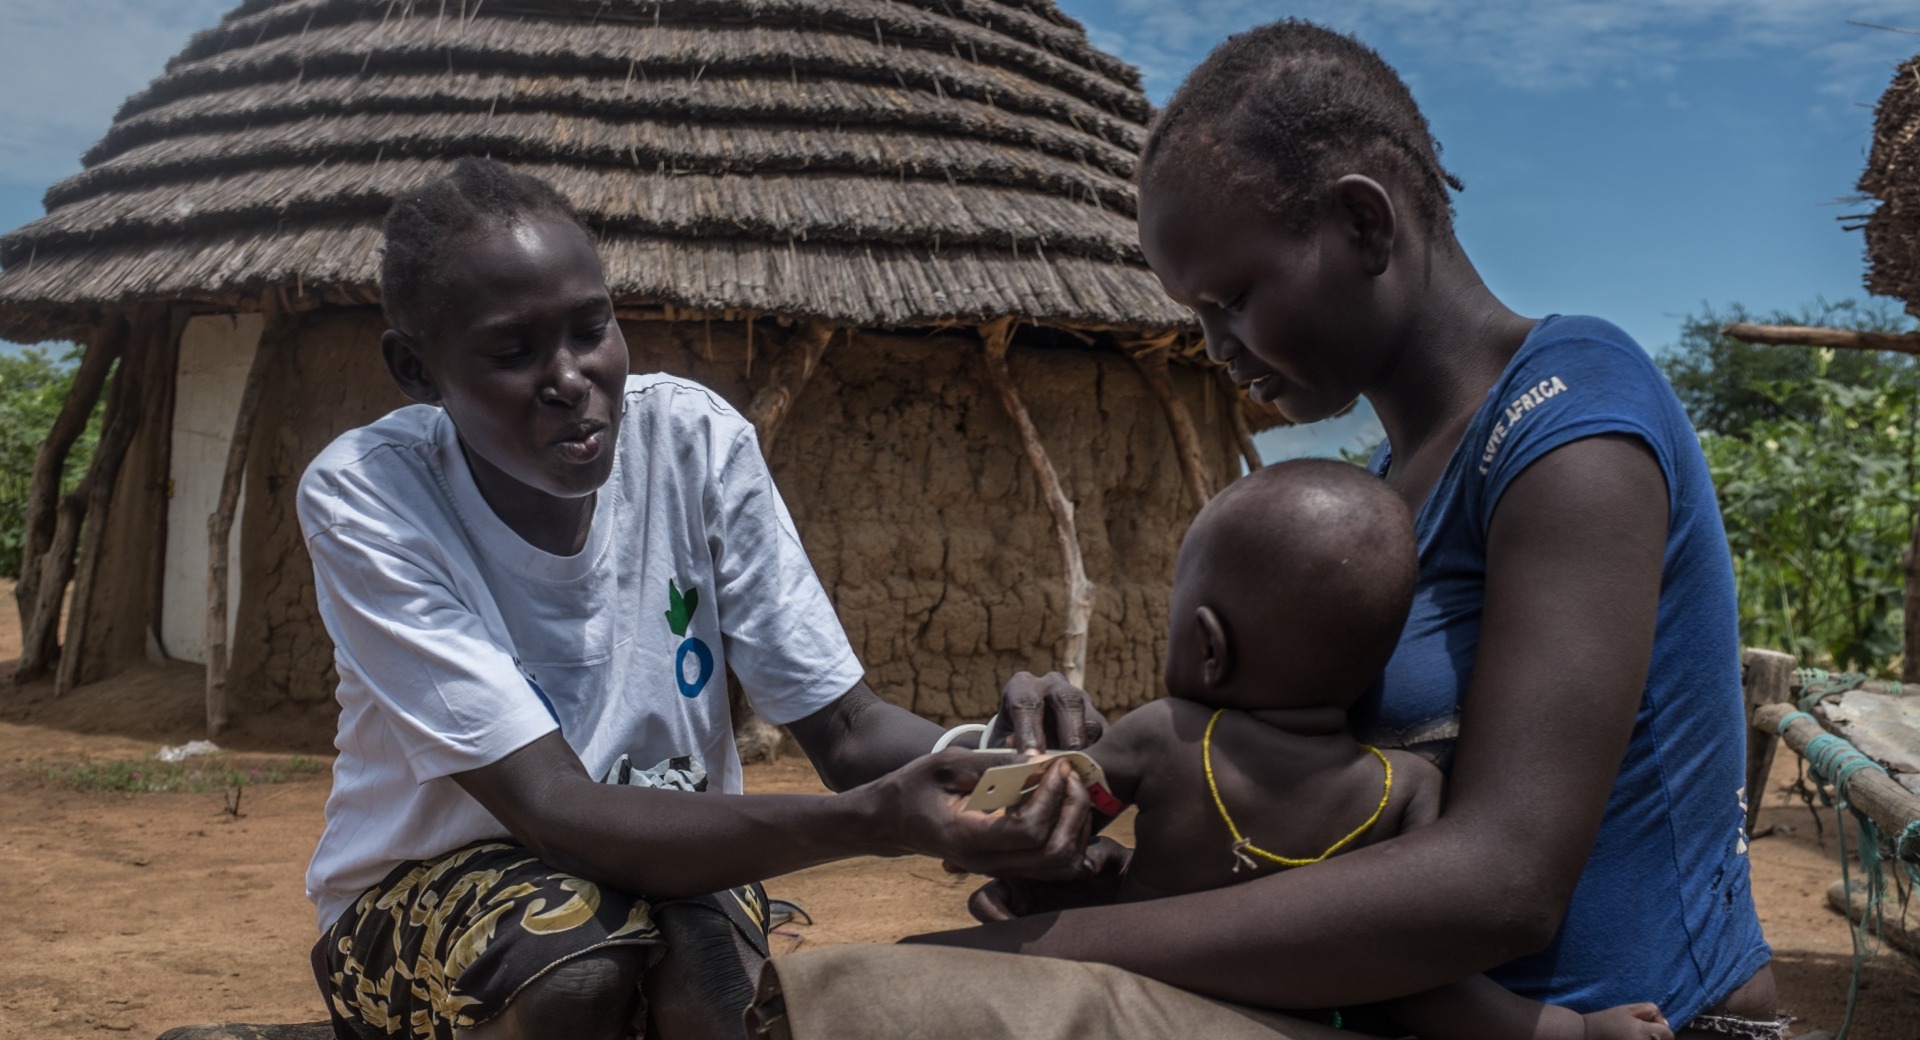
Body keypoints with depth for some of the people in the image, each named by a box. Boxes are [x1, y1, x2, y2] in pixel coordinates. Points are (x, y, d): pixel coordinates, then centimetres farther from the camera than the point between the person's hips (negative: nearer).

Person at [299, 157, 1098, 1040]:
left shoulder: (694, 439, -16)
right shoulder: (363, 499, -23)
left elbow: (846, 728, -13)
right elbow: (554, 809, -32)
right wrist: (873, 821, -45)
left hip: (668, 852, 1)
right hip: (426, 887, 0)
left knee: (706, 966, -32)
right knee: (579, 969, -32)